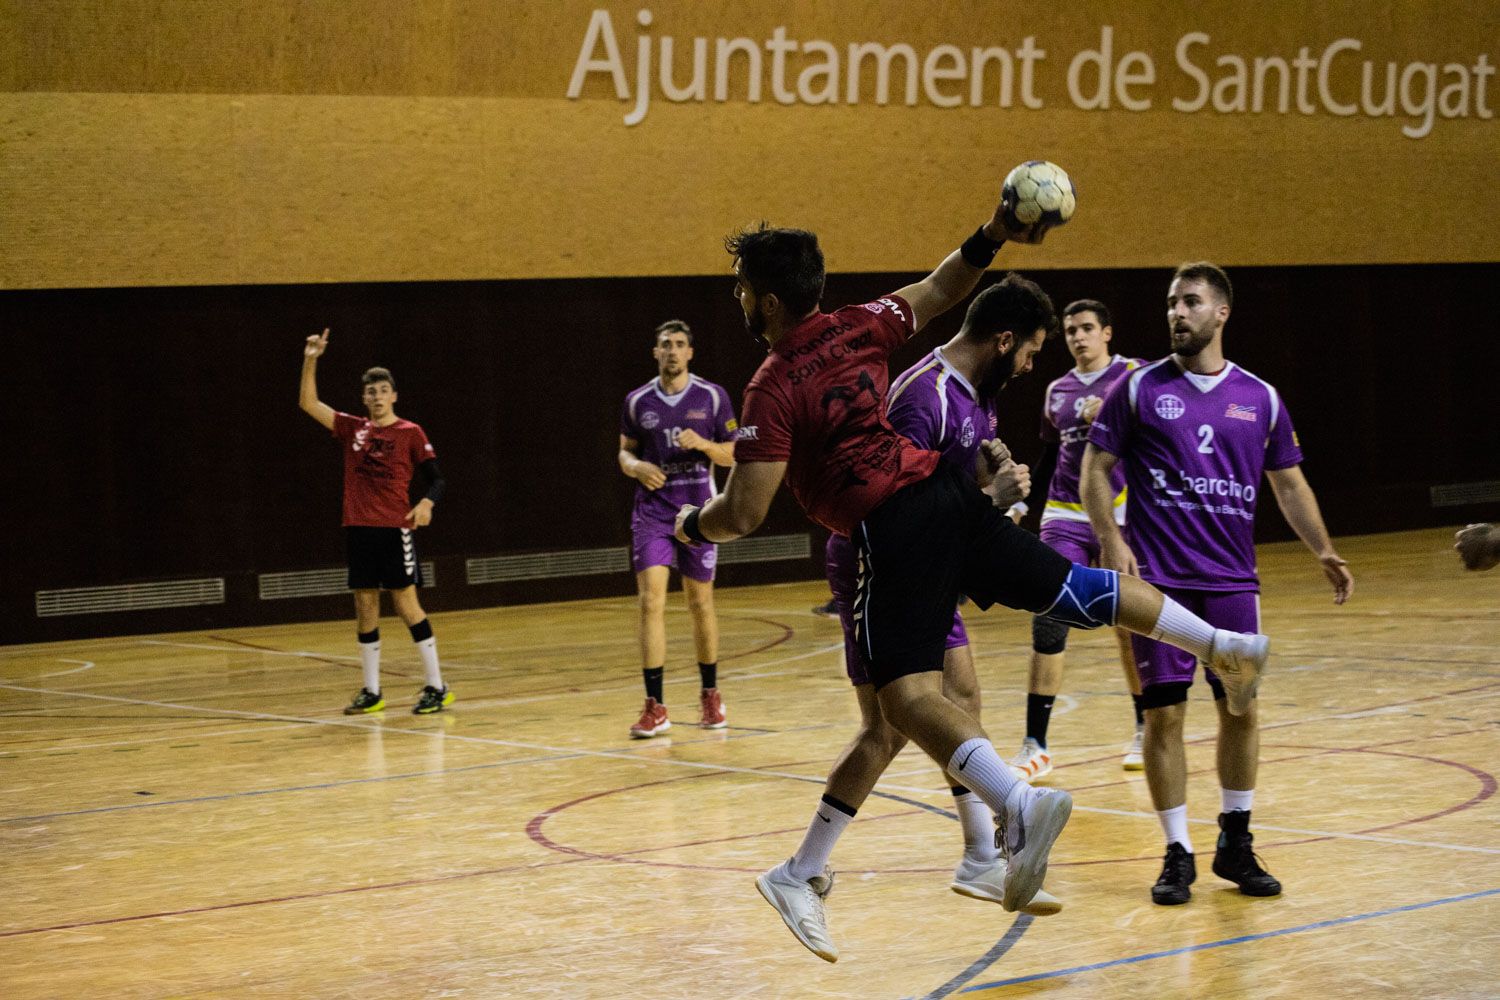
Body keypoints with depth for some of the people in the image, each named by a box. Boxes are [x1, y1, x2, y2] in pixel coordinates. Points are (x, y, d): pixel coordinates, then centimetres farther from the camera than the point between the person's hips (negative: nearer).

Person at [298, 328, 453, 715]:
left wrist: (426, 503, -22)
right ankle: (371, 692, 14)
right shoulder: (353, 429, 10)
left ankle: (436, 687, 0)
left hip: (395, 529, -4)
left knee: (406, 603, -6)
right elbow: (309, 404, 9)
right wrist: (310, 361, -1)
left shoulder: (410, 433, -1)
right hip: (358, 529, 5)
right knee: (365, 608, 7)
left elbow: (436, 479, -1)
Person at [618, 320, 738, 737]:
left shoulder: (712, 397, -1)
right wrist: (638, 467, -11)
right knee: (651, 602, -11)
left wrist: (703, 444, -18)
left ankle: (710, 696, 26)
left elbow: (731, 455, 2)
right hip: (652, 511, 0)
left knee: (700, 603, 9)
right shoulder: (637, 401, 3)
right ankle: (655, 707, -10)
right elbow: (625, 452, 12)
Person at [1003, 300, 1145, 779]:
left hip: (1121, 518, -3)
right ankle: (1035, 746, -7)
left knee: (1130, 628, 4)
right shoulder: (1057, 391, 14)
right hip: (1066, 519, 3)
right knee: (1048, 624, -9)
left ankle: (1145, 731, 23)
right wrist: (1021, 504, 18)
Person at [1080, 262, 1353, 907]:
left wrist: (1323, 552, 5)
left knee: (1241, 708, 5)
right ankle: (1178, 854, 7)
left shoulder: (1260, 398, 7)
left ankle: (1235, 844, 20)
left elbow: (1288, 481, 15)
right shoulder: (1139, 388, 1)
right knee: (1163, 713, -2)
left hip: (1232, 581, 2)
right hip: (1158, 580, -2)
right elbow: (1095, 468, 2)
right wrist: (1110, 539, -12)